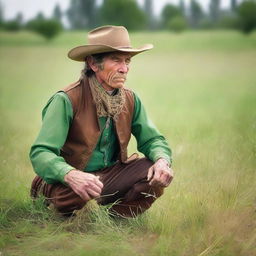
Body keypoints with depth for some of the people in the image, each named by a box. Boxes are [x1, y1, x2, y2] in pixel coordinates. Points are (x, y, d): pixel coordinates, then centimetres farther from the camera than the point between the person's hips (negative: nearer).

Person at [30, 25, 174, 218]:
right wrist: (71, 175, -46)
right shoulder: (67, 100, -19)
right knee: (70, 195, -40)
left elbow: (153, 139, 7)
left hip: (110, 177, 5)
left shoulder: (131, 100, 1)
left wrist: (162, 160, -19)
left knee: (158, 176, -19)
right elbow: (40, 153, -25)